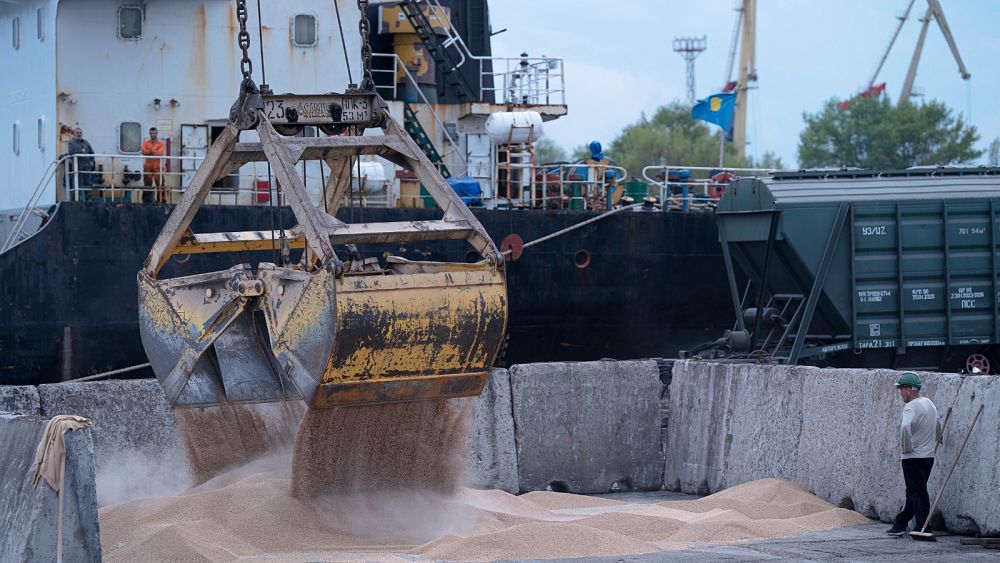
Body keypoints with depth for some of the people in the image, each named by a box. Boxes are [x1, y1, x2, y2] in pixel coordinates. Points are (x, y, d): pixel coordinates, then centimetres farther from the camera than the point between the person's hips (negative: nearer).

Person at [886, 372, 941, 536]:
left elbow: (905, 427, -33)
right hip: (929, 455, 9)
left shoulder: (911, 407, -16)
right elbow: (937, 428, 26)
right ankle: (900, 524, 21)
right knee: (914, 493, 13)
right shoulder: (930, 404, 12)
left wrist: (905, 447, -21)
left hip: (913, 457, -9)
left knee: (917, 493, -4)